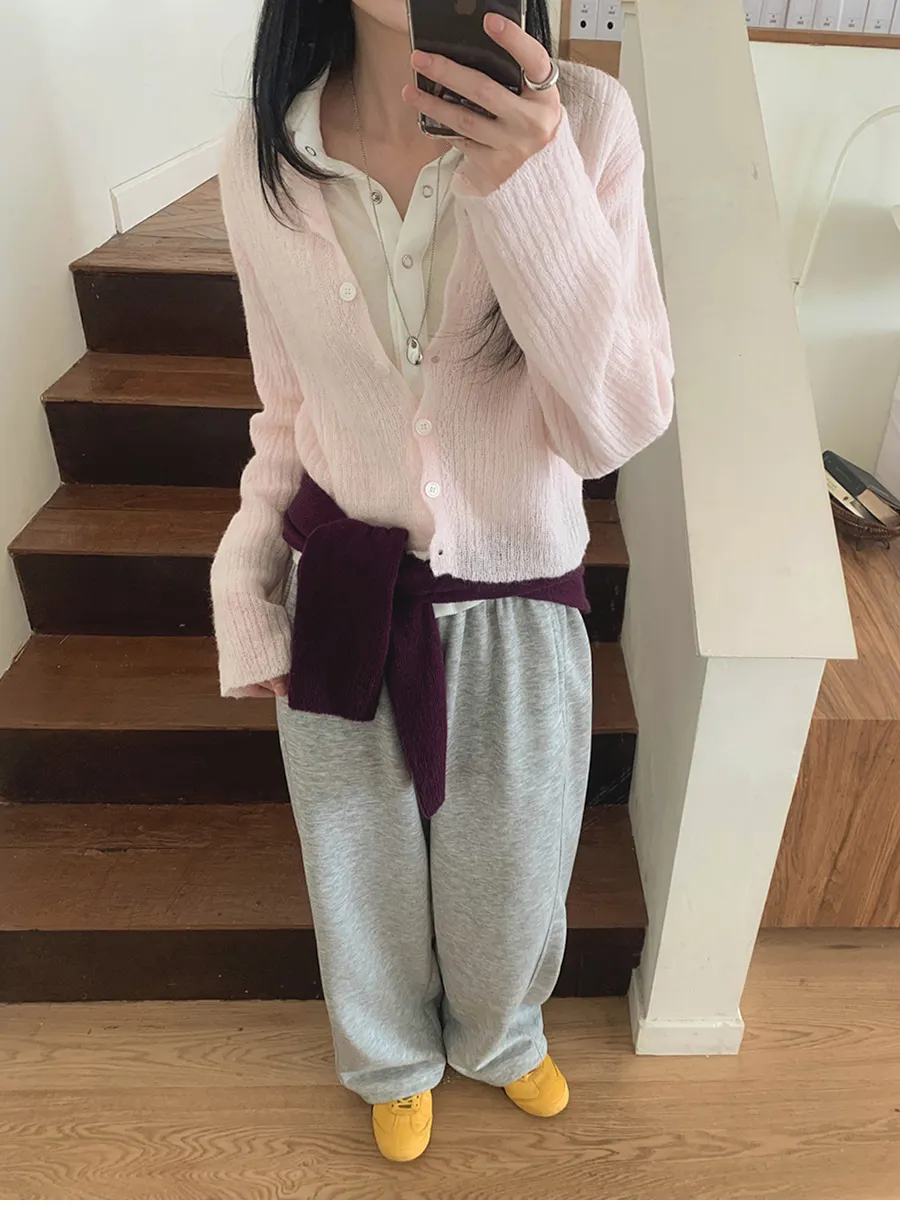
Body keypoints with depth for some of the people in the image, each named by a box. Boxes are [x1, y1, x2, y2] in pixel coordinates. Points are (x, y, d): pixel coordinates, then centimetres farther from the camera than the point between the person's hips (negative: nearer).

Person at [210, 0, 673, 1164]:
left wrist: (537, 193, -29)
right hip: (340, 598, 1)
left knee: (512, 877, 23)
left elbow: (617, 426, -17)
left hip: (517, 599, 0)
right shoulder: (261, 154, -7)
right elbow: (289, 410, 3)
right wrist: (247, 588, 0)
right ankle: (393, 1058, 59)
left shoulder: (586, 122, -14)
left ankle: (501, 1035, 61)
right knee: (364, 871, 23)